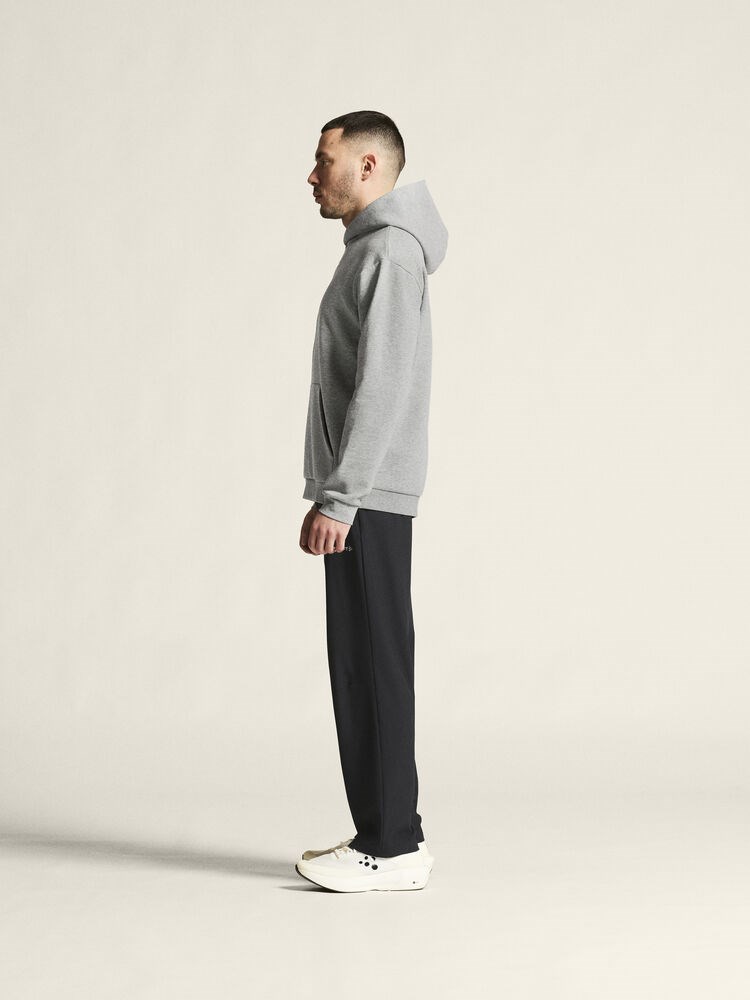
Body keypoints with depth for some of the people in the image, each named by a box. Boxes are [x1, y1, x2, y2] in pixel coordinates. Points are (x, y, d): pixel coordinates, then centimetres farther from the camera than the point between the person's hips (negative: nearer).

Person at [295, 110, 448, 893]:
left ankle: (390, 847, -2)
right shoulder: (371, 252, 19)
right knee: (362, 666, 11)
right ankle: (390, 835, 17)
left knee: (372, 666, -7)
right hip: (363, 499, 10)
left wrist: (337, 500, -23)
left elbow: (383, 388, -21)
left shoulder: (390, 252, -13)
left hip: (368, 501, -10)